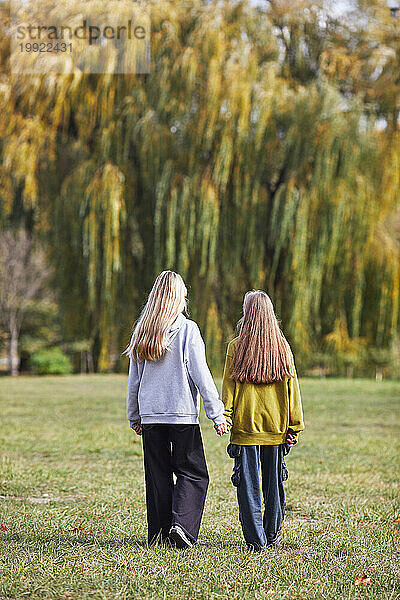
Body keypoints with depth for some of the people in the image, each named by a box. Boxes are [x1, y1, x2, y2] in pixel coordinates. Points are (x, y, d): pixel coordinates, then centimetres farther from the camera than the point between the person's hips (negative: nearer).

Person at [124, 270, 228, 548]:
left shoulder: (142, 332, 7)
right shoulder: (187, 329, -6)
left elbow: (134, 379, 12)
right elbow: (200, 374, -10)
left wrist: (134, 417, 21)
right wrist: (217, 413, -7)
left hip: (150, 414, 4)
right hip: (182, 412, -4)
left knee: (158, 475, 10)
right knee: (193, 473, 3)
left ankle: (160, 534, 10)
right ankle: (182, 524, -14)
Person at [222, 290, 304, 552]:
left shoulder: (236, 347, -5)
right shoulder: (282, 348, 1)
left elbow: (228, 387, -5)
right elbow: (292, 389, 2)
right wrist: (294, 427, 6)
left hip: (245, 426, -2)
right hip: (276, 427, 2)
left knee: (248, 484, 3)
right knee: (274, 481, 15)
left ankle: (256, 539, 1)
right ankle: (273, 534, 27)